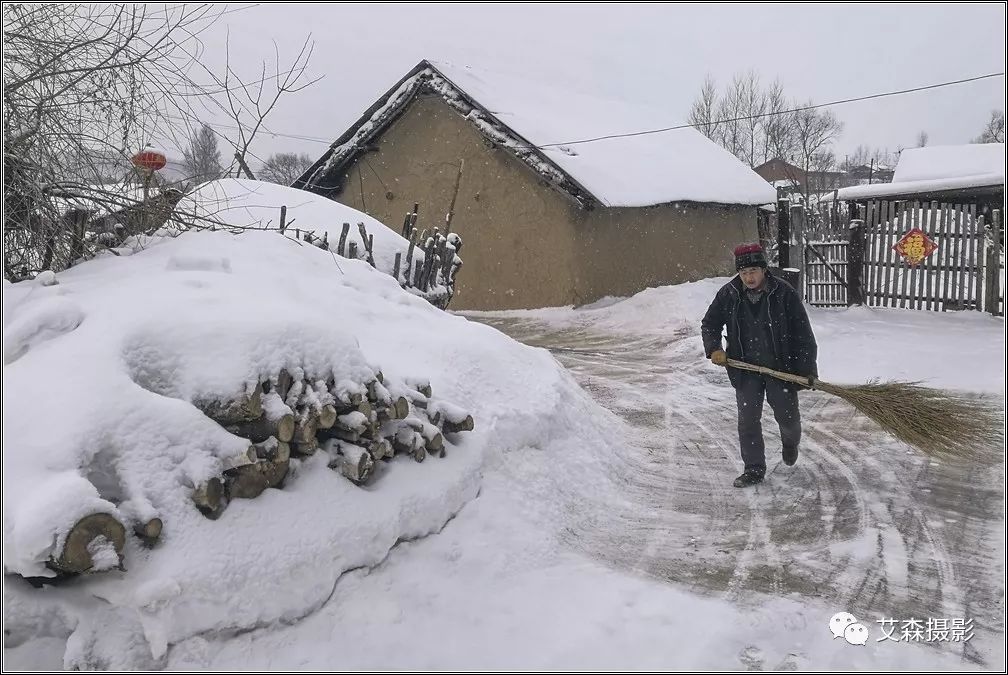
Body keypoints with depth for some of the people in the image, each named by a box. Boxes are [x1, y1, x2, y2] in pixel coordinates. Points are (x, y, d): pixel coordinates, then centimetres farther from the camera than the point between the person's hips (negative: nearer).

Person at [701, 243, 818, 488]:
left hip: (781, 367, -1)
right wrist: (714, 349, -9)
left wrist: (807, 369, -11)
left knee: (787, 416, 11)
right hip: (746, 369, 2)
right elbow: (709, 324, 8)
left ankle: (790, 443, 46)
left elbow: (803, 334, -9)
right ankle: (754, 469, 17)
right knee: (748, 420, 2)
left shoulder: (784, 293, -13)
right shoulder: (728, 294, -6)